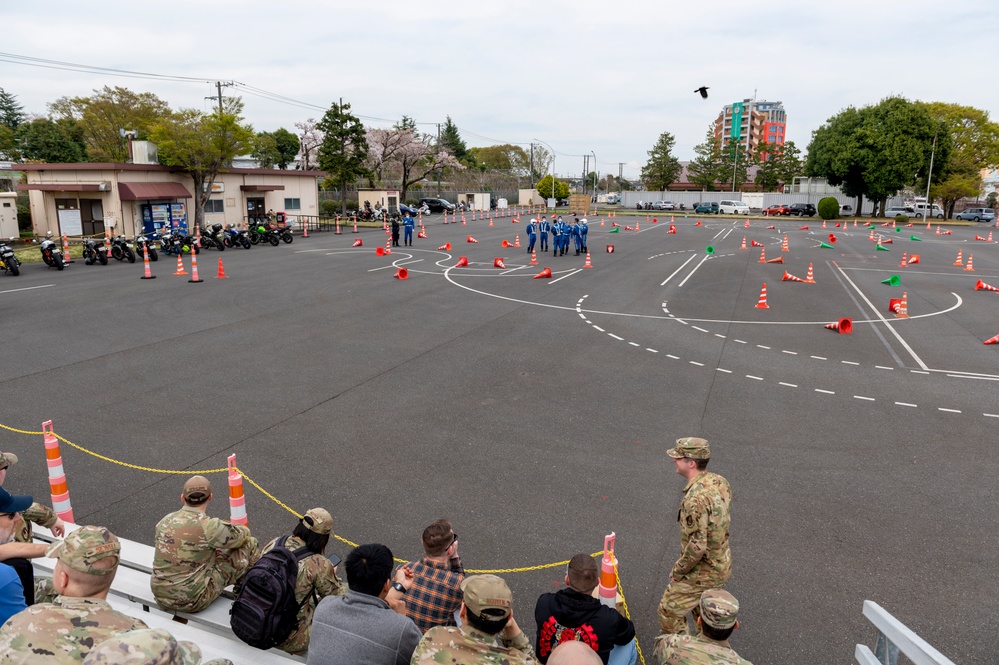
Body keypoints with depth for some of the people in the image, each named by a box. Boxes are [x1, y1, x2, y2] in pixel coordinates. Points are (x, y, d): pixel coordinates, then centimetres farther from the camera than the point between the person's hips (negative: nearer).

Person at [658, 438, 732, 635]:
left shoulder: (696, 497, -32)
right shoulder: (719, 482, -4)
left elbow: (696, 546, -30)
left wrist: (678, 570, -13)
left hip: (702, 572, -9)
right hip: (722, 565, 9)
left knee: (669, 611, 7)